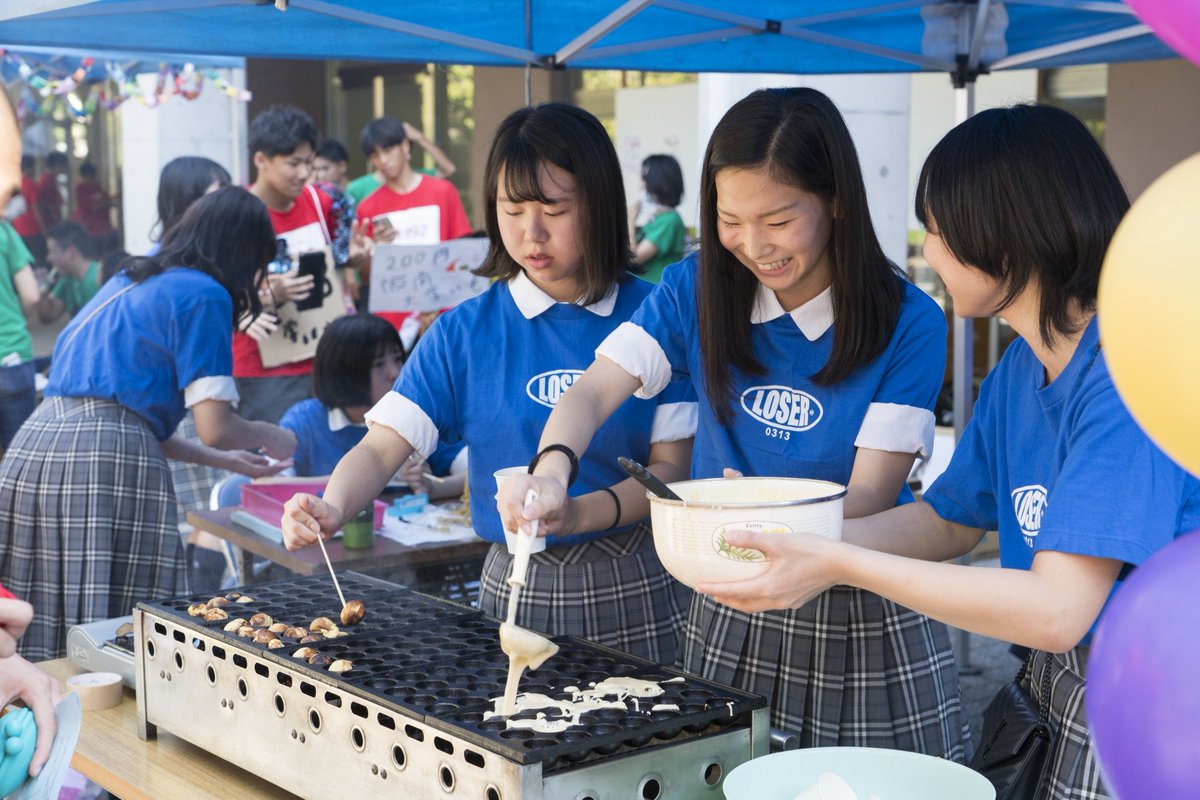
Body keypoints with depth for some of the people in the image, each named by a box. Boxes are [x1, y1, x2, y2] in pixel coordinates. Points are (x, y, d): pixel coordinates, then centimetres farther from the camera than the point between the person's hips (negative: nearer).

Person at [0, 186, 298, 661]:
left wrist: (228, 462, 35)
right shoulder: (204, 294, 0)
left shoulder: (129, 282, 25)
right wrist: (274, 438, 15)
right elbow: (215, 428, -7)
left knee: (44, 649, 10)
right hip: (107, 461, -8)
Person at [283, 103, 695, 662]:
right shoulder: (464, 332, 0)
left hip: (636, 589, -1)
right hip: (517, 587, 1)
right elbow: (383, 446, -5)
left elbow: (672, 464, -5)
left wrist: (580, 513, -21)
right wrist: (331, 510, -25)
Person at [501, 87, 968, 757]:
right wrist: (552, 470, -34)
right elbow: (594, 390, -11)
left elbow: (871, 494, -17)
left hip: (867, 624, -2)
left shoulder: (907, 322, -13)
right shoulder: (699, 289, -3)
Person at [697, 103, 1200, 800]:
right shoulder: (1020, 367, 5)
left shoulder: (1128, 373, -24)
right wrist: (793, 539, -1)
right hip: (1055, 692, 7)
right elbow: (950, 521, 13)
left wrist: (840, 565, -25)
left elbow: (1057, 611, -29)